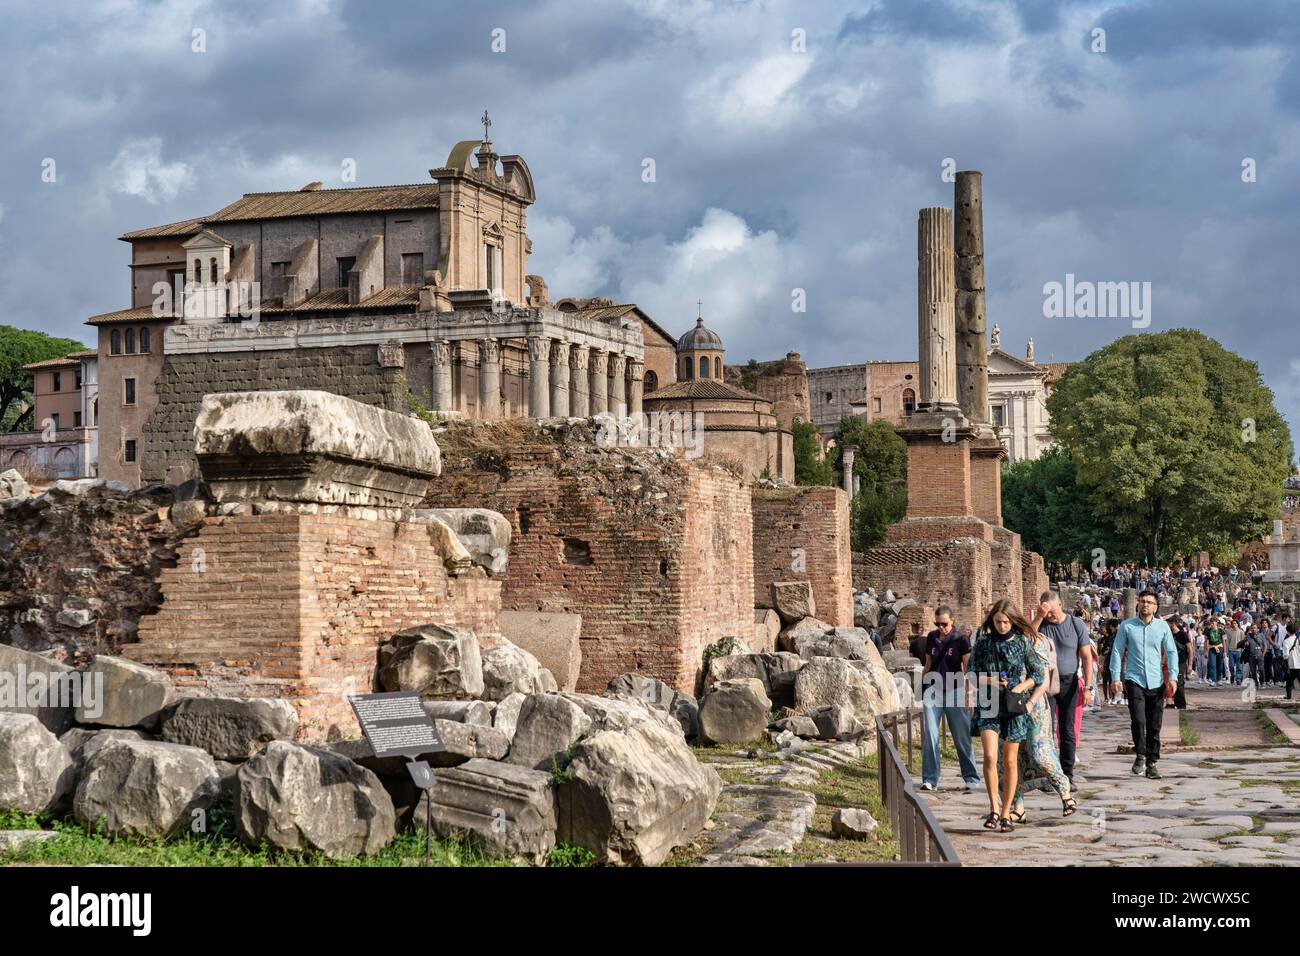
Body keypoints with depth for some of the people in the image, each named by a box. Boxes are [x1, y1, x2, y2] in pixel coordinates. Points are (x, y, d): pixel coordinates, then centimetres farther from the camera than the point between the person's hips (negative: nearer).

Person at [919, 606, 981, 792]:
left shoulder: (960, 640, -3)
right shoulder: (931, 638, 9)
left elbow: (967, 668, -5)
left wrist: (967, 693, -12)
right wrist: (922, 689, 18)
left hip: (954, 693, -3)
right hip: (933, 691, 3)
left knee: (962, 738, 3)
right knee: (930, 736, -6)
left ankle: (971, 778, 14)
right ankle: (930, 780, -4)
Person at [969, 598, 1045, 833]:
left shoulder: (1022, 642, 1)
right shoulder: (983, 643, 4)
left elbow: (1039, 674, 5)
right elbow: (971, 673, 9)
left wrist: (1021, 686, -11)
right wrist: (989, 681, -11)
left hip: (1013, 707, 0)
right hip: (988, 706, 0)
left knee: (1010, 761, 5)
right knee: (990, 756, -17)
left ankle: (1006, 814, 14)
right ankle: (994, 808, -7)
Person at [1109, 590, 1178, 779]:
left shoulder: (1162, 627, 6)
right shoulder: (1127, 626, 1)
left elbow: (1171, 652, 9)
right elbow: (1117, 651, 4)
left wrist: (1173, 677, -2)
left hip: (1156, 683, 2)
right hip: (1134, 680, -2)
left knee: (1155, 726, 5)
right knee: (1138, 720, -16)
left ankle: (1151, 763, 15)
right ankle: (1140, 755, 3)